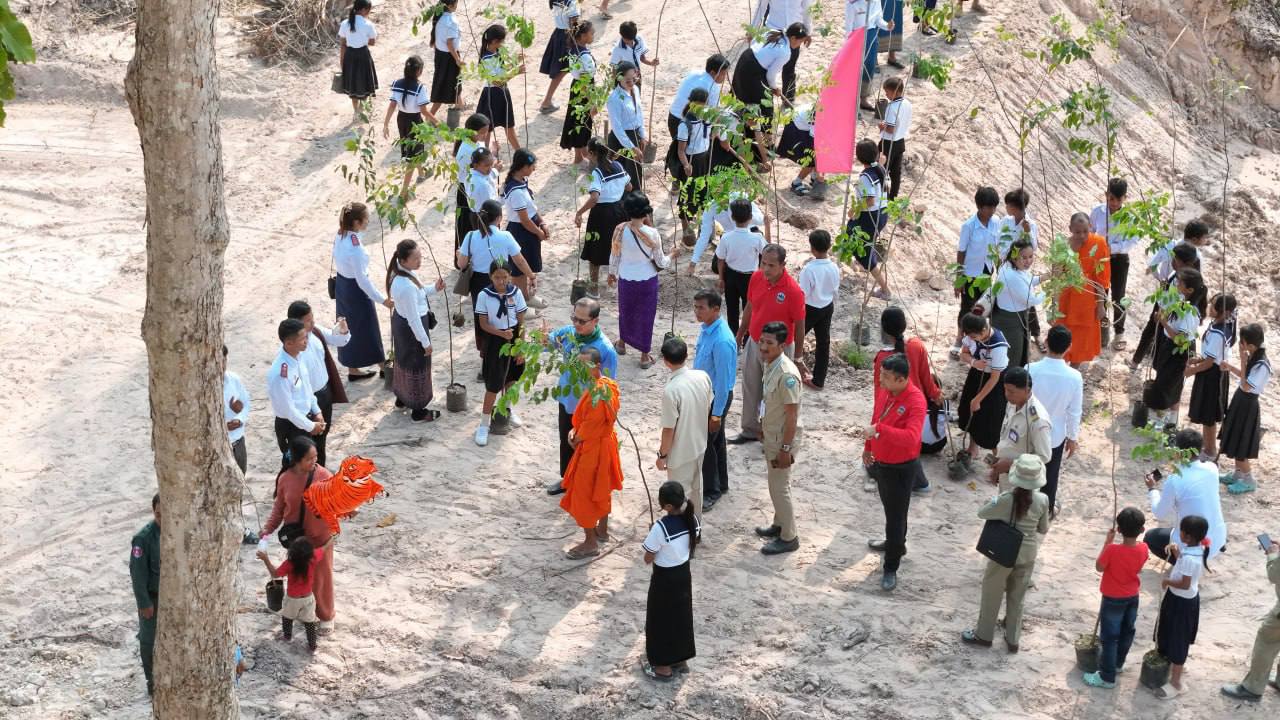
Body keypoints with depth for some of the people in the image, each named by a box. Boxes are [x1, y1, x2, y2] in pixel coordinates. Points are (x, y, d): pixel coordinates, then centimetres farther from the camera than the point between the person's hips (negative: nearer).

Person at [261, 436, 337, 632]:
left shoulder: (324, 476, -18)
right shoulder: (285, 479, -12)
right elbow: (279, 507, 0)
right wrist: (268, 528, -11)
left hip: (320, 537, -2)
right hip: (295, 538, 2)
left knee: (321, 577, 10)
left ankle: (326, 616, 30)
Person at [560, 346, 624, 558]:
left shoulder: (596, 392, -30)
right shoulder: (606, 384, 1)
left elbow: (592, 423, -24)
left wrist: (576, 440, -6)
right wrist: (576, 431, 4)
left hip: (593, 448, -10)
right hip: (605, 441, 10)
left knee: (584, 493, 1)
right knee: (601, 489, 24)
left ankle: (590, 543, 9)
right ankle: (602, 530, 40)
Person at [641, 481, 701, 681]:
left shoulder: (661, 527, -30)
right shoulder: (692, 518, -11)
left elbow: (648, 559, -19)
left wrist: (651, 541, -5)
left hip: (664, 578, -6)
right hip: (683, 573, 6)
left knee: (661, 620, 12)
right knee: (682, 616, 22)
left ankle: (663, 666, 24)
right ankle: (681, 660, 37)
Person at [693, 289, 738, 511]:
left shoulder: (722, 341, -31)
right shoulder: (706, 329, -2)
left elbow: (723, 380, -26)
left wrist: (717, 413, -21)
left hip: (716, 396, -9)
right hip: (704, 393, 9)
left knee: (705, 442, 2)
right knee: (715, 440, 21)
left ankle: (712, 491, 16)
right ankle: (720, 483, 36)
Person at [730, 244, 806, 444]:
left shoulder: (793, 291, -25)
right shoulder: (756, 278, -8)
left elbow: (799, 326, -15)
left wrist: (798, 357, -11)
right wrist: (740, 334, 17)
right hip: (753, 343, 6)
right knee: (750, 388, 19)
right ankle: (750, 430, 37)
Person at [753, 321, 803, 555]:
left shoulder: (787, 374, -29)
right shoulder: (769, 364, -1)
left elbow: (792, 415, -24)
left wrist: (786, 449, -21)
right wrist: (763, 428, 22)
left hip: (782, 438, -9)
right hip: (770, 435, 9)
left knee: (780, 487, 2)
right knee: (776, 484, 23)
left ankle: (789, 538, 16)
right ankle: (780, 524, 40)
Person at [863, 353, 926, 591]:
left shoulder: (915, 401, -29)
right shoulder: (884, 389, -6)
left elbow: (911, 437, -42)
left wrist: (880, 430, -48)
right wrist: (868, 447, 20)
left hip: (902, 468, -8)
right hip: (881, 461, 8)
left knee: (896, 515, 2)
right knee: (889, 507, 27)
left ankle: (891, 568, 14)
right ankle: (896, 543, 51)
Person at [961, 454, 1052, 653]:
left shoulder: (1006, 499, -26)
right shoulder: (1042, 500, -17)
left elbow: (982, 514, -11)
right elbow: (1043, 529, -2)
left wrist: (994, 501, 5)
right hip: (1027, 554, 3)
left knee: (992, 594, 18)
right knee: (1017, 597, 20)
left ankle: (983, 634, 33)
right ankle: (1013, 639, 31)